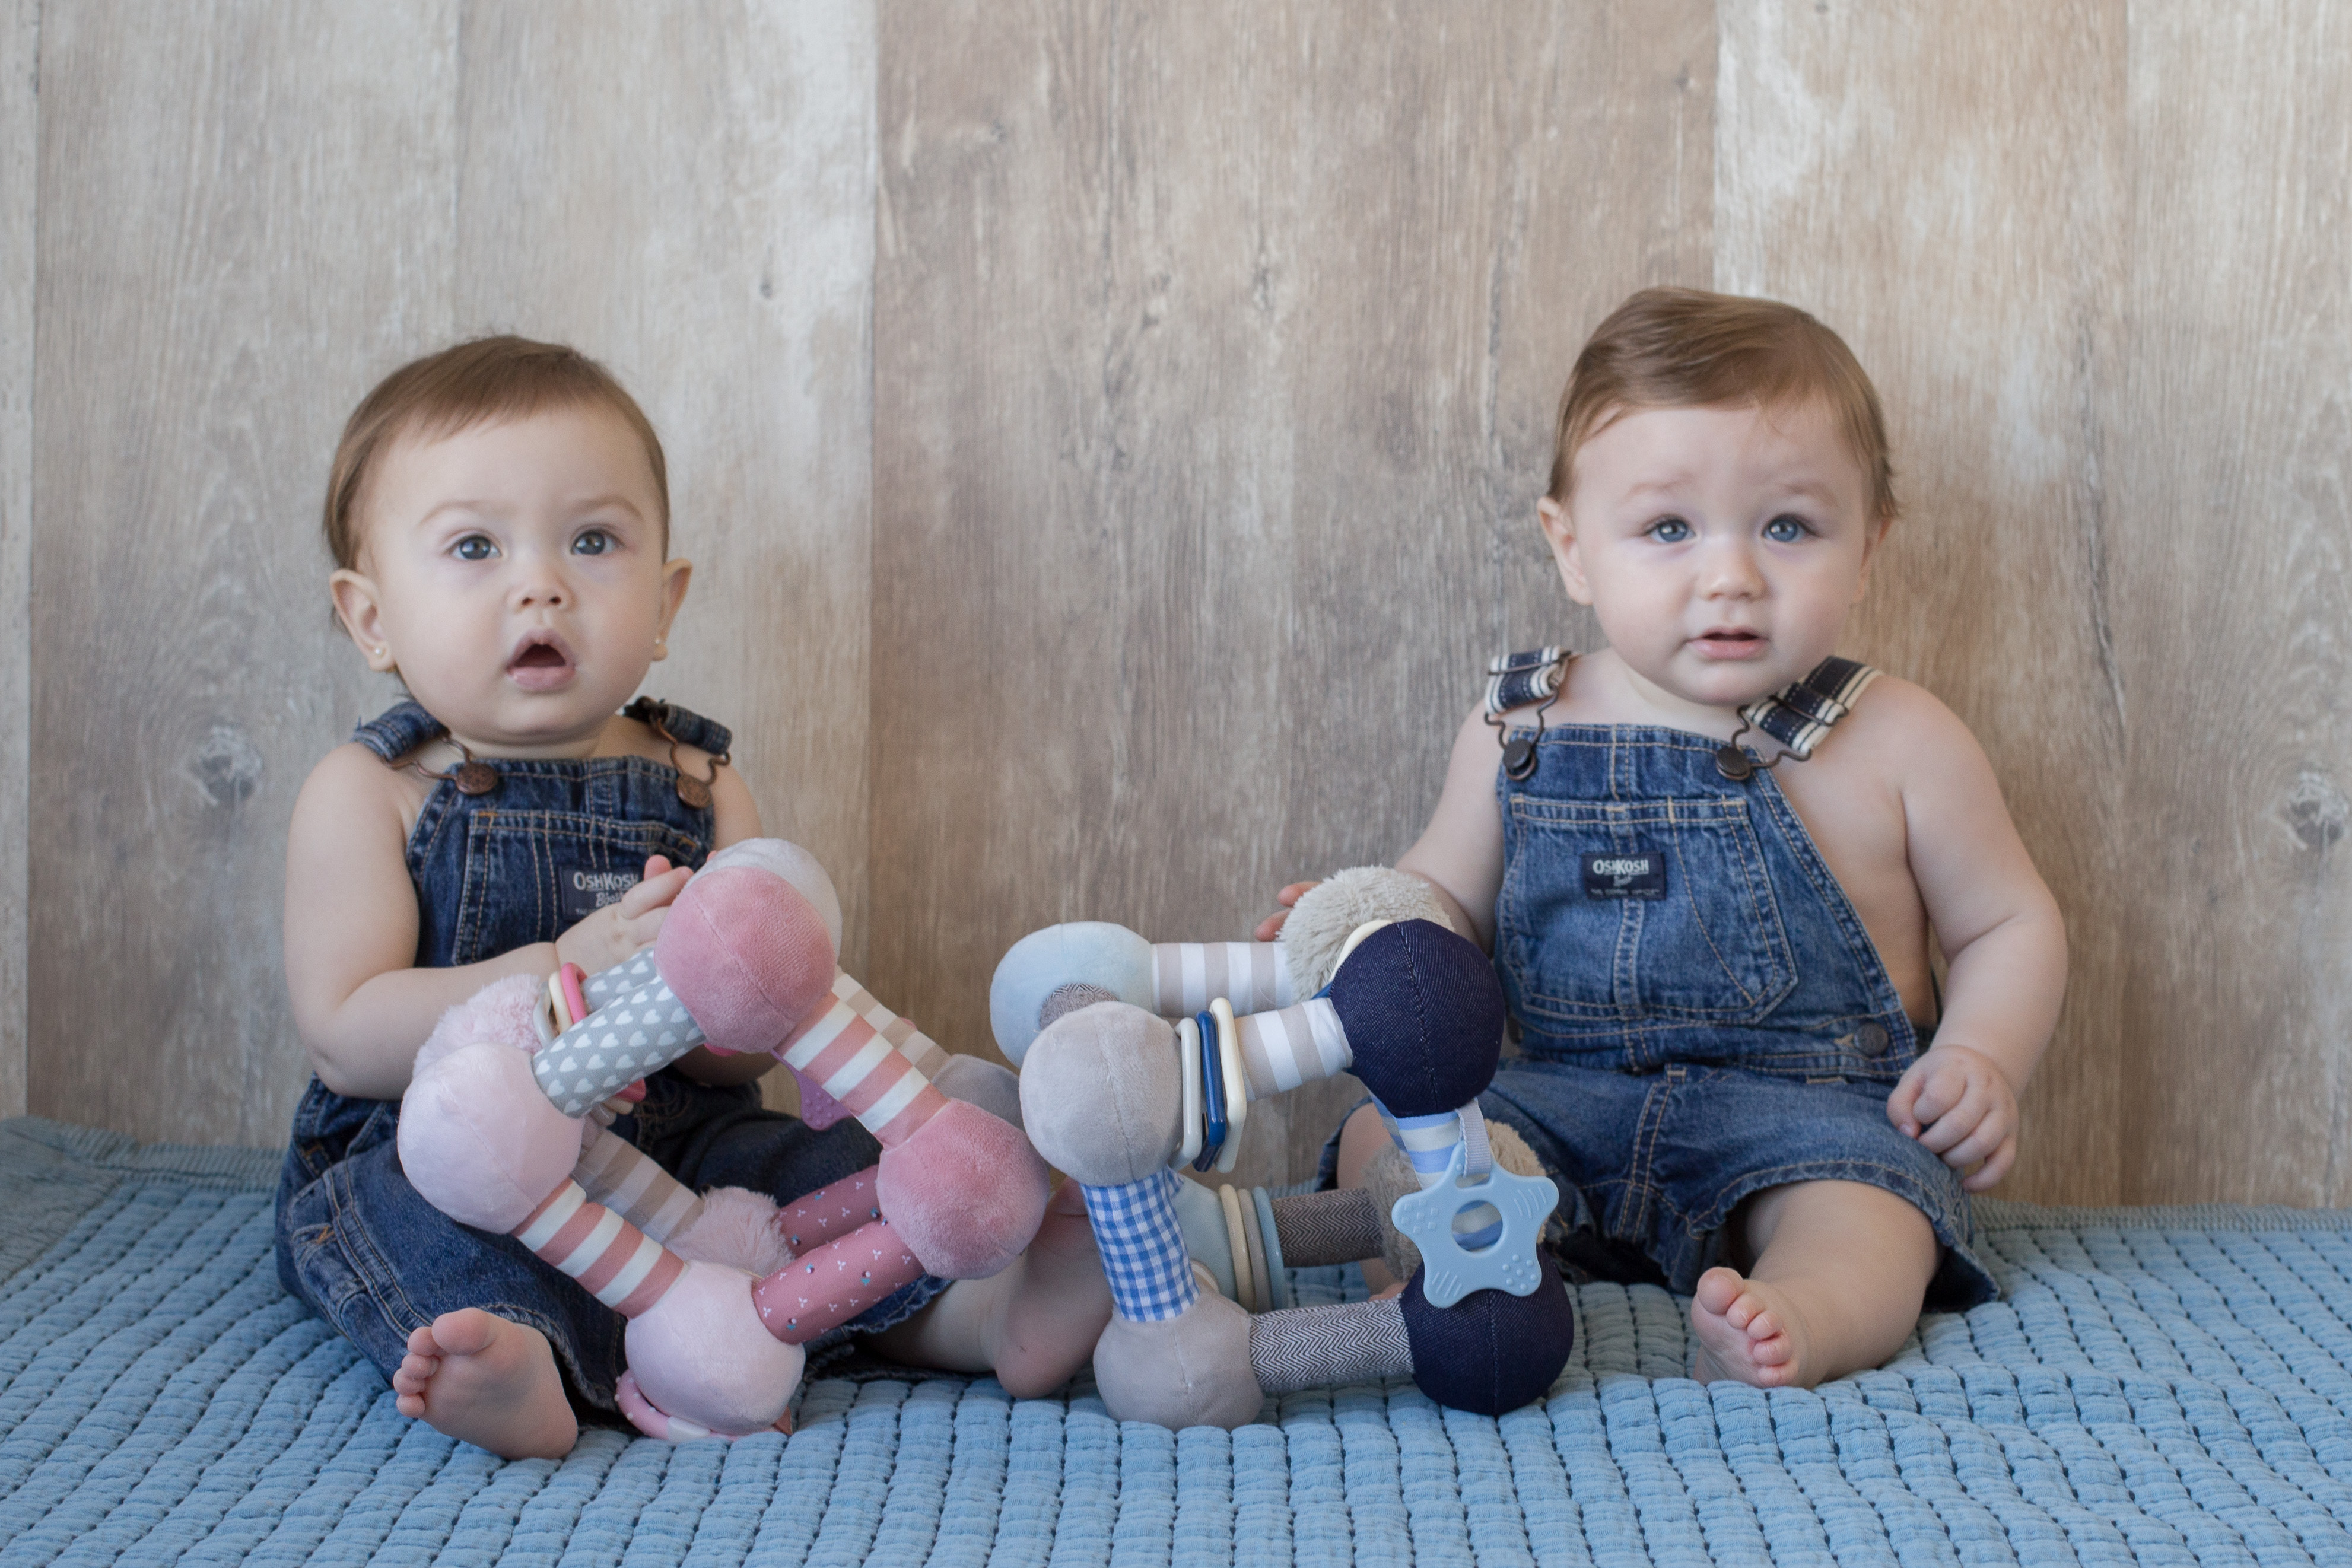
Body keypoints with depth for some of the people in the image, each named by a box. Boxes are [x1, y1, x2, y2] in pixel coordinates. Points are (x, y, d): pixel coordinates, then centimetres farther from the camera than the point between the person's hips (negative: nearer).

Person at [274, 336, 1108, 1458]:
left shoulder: (698, 794, 8)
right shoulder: (366, 795, 0)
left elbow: (754, 1046, 1)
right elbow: (349, 1040, -12)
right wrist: (565, 974, -24)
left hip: (673, 1146, 3)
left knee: (837, 1171, -19)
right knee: (405, 1216, -33)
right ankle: (527, 1364, -56)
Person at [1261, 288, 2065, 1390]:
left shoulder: (1900, 746, 0)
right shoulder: (1518, 736, 6)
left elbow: (2010, 926, 10)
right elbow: (1449, 903, 18)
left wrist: (1984, 1060, -9)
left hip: (1813, 1104, -2)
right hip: (1563, 1095, 3)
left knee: (1852, 1206, -33)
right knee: (1386, 1132, -20)